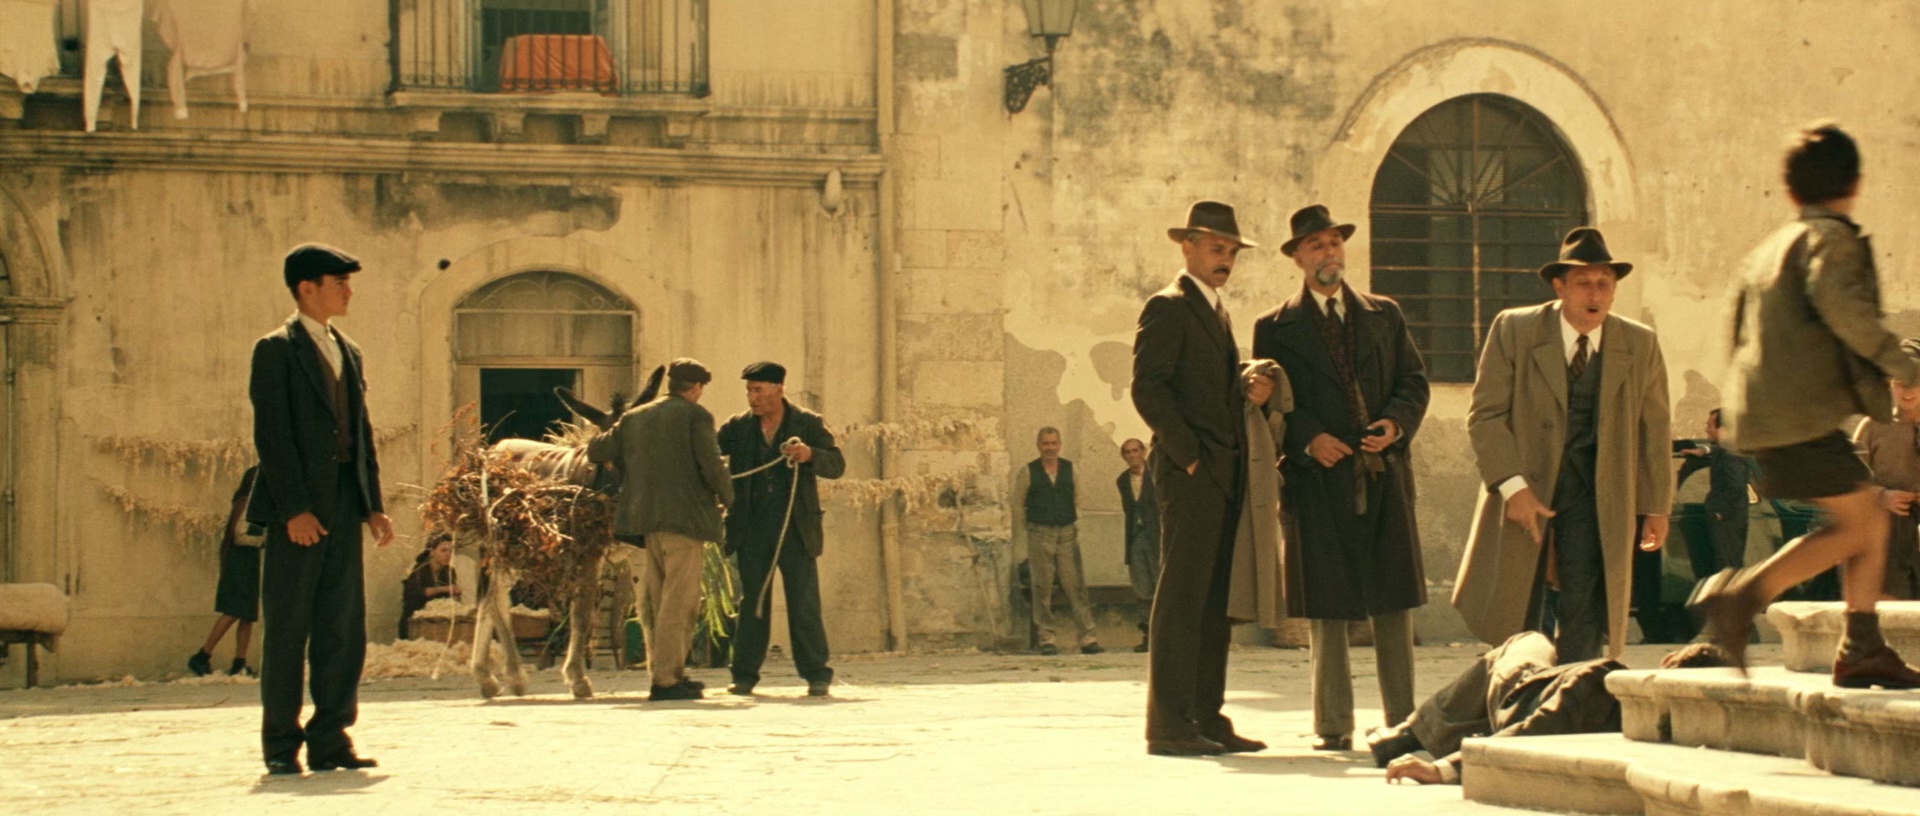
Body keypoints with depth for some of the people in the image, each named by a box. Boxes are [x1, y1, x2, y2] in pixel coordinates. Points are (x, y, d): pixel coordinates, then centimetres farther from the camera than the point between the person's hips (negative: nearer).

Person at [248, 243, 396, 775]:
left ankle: (330, 740, 11)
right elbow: (272, 436, -11)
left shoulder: (349, 353, 17)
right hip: (298, 511, -7)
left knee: (344, 627, 5)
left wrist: (374, 505, 9)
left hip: (344, 508, 7)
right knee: (288, 628, -1)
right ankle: (281, 746, 5)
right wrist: (294, 509, -18)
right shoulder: (276, 350, -4)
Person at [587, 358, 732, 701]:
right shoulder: (695, 415, -4)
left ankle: (667, 673, 19)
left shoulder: (634, 418, 13)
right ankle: (665, 680, -10)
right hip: (685, 517, -7)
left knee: (660, 602, 15)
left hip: (647, 518, 7)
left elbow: (596, 451, 13)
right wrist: (726, 498, 7)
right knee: (678, 600, -6)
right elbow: (712, 466, -11)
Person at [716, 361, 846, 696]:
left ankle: (817, 675, 4)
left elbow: (837, 465, -2)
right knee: (752, 601, 4)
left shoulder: (808, 424, 3)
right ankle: (745, 675, 10)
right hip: (752, 528, 2)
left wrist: (810, 455, -22)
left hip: (795, 528, -2)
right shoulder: (738, 427, 9)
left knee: (804, 603, -3)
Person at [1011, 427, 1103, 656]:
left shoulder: (1070, 469, 9)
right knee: (1042, 587, -1)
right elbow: (1018, 505, 5)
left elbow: (1077, 500, 15)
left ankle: (1088, 637, -4)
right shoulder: (1027, 472, 3)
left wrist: (1077, 527, 6)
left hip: (1067, 533, 2)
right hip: (1039, 534, -1)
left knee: (1075, 584, -3)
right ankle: (1046, 638, 6)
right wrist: (1020, 538, 1)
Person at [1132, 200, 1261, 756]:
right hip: (1189, 475, -9)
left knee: (1214, 603, 8)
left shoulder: (1217, 312, 23)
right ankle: (1168, 725, -9)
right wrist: (1189, 456, -16)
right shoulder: (1168, 307, -5)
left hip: (1224, 477, 9)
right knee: (1181, 600, -9)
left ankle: (1207, 719, 11)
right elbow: (1147, 388, -14)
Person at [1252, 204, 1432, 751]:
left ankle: (1402, 722, 8)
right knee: (1326, 608, -1)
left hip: (1385, 474, 2)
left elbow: (1413, 381, 12)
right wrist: (1308, 439, -14)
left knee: (1394, 604, 2)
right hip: (1319, 479, -2)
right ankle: (1333, 726, 6)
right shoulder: (1275, 328, 8)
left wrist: (1395, 423, -8)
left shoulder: (1385, 316, 16)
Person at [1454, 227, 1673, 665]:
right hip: (1525, 485, -1)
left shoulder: (1640, 346, 1)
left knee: (1584, 617, -7)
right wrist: (1512, 486, -19)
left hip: (1597, 492, 1)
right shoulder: (1514, 330, -6)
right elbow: (1485, 415, -9)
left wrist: (1656, 506, 11)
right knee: (1515, 614, 3)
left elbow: (1654, 429, 10)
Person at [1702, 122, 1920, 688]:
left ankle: (1862, 651, 8)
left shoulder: (1767, 250, 23)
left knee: (1872, 516, 11)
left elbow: (1740, 340, 27)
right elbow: (1840, 303, -24)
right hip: (1801, 413, -9)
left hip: (1763, 411, 9)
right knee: (1856, 523, -9)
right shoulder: (1831, 238, -4)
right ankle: (1742, 594, -17)